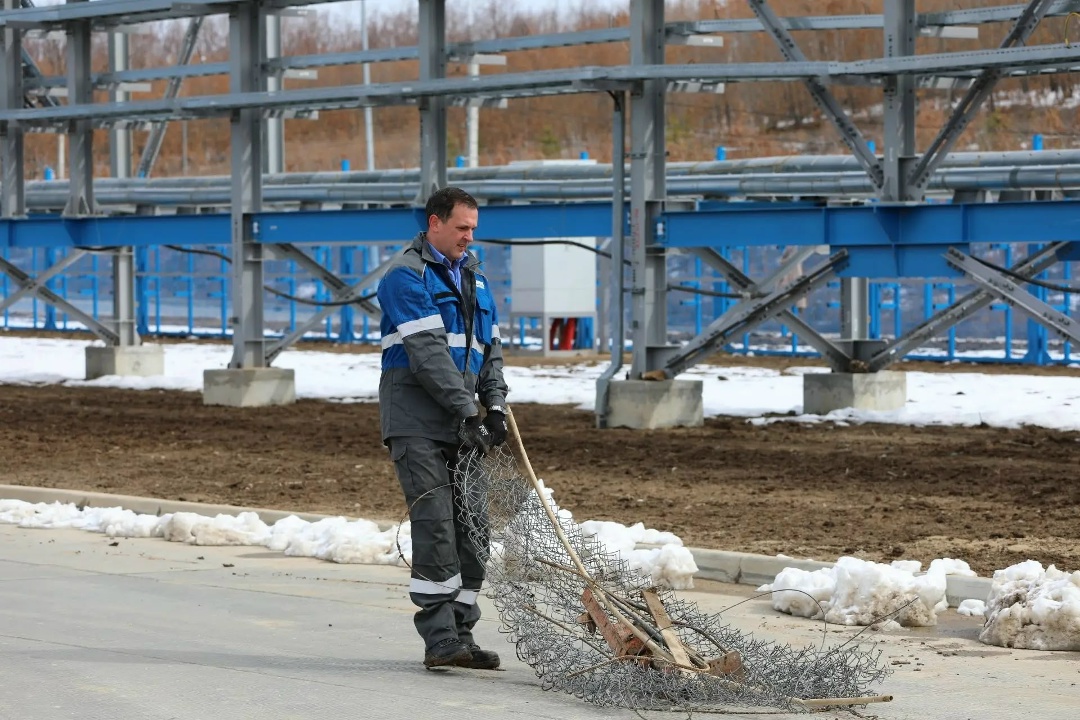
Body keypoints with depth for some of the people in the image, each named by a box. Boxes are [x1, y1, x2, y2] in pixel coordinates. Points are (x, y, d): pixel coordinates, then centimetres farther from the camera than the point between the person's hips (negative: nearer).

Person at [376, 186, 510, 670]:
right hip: (417, 424, -8)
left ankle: (460, 634, 11)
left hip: (461, 426, 8)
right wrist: (466, 410, -20)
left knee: (470, 529, 5)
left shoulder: (474, 278, 19)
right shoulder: (407, 275, -8)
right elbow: (427, 351, -16)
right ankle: (440, 639, -15)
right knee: (436, 526, -15)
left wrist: (495, 406, 5)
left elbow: (490, 348, 21)